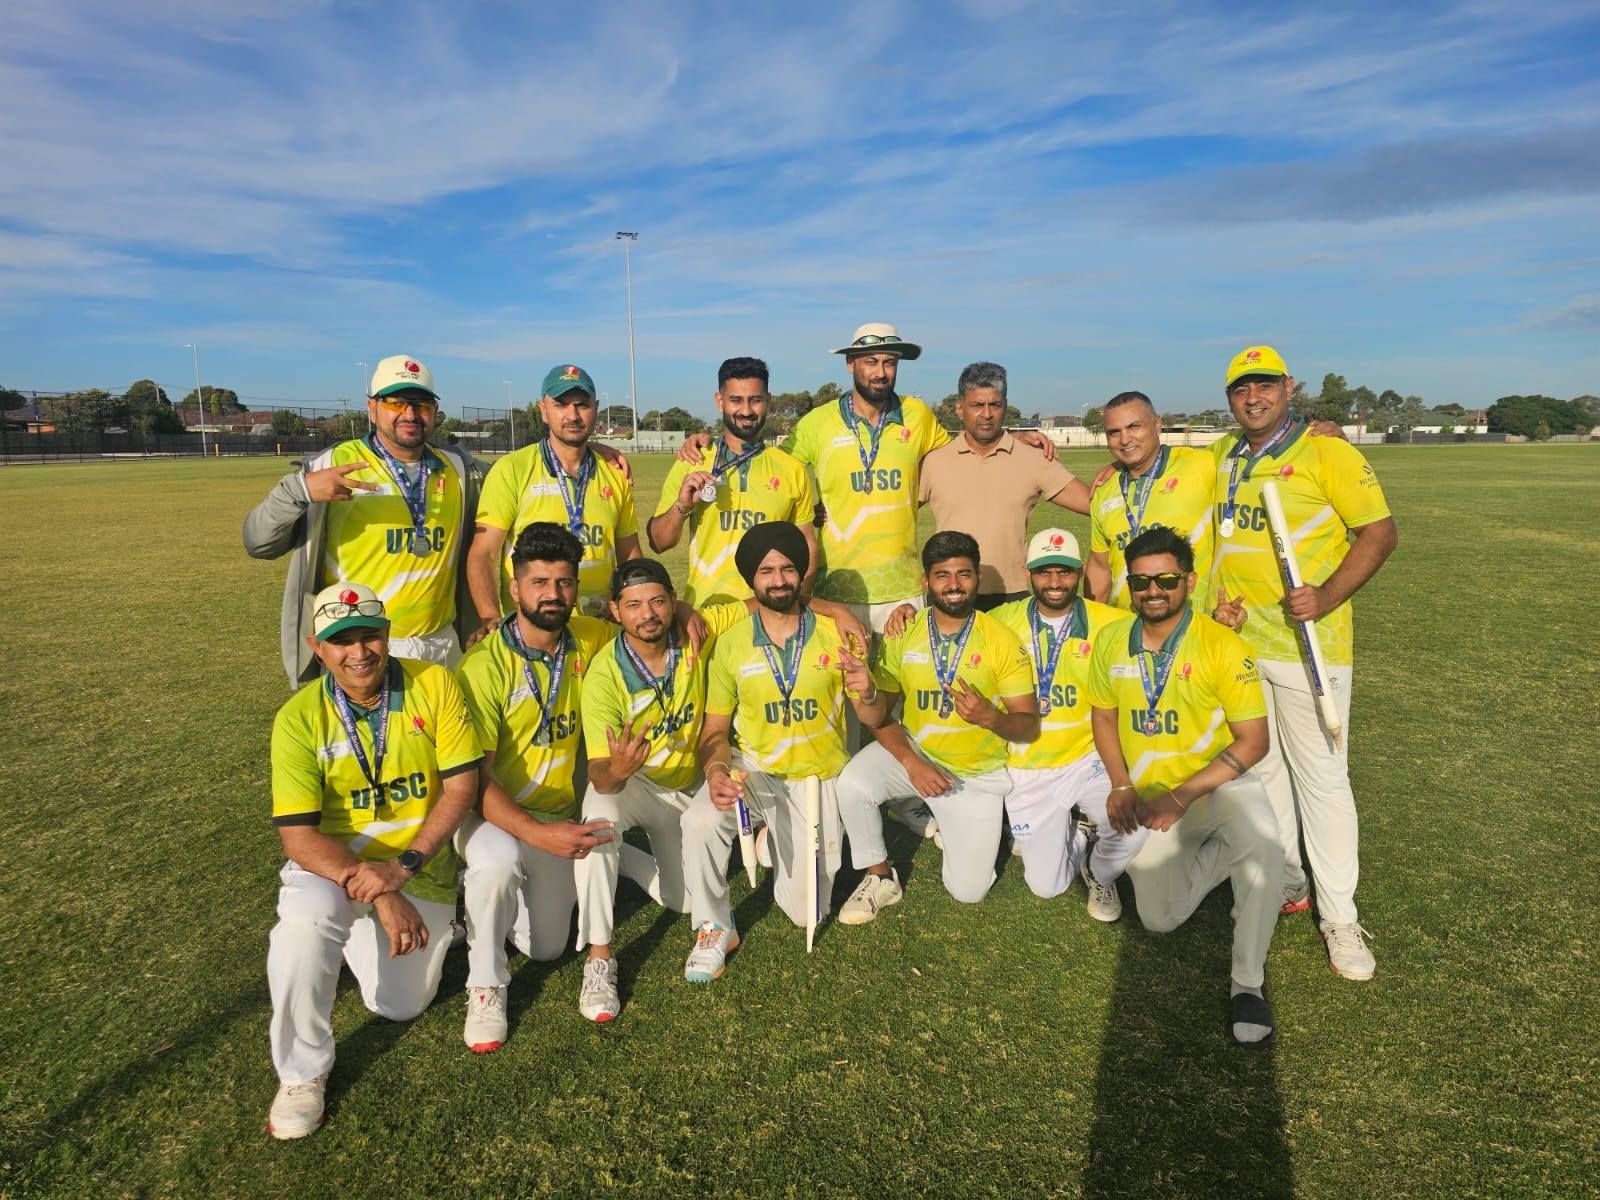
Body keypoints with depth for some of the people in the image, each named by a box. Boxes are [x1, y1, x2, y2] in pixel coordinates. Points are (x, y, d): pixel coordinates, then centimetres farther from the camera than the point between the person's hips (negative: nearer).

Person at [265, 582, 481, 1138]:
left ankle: (359, 934, 39)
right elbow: (298, 837, -18)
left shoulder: (434, 685, -15)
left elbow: (461, 786, -14)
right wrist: (377, 896, -30)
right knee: (304, 923, -34)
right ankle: (302, 1075, -8)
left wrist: (401, 869, -24)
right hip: (332, 861, -1)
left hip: (422, 866, 1)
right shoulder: (299, 718, -16)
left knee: (400, 1005, 6)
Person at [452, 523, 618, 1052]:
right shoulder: (484, 666, -22)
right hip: (490, 812, -4)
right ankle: (485, 989, -12)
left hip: (557, 815, 5)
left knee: (547, 947, 10)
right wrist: (536, 833, -36)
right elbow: (473, 777, -23)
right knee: (498, 862, -38)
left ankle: (489, 892, 39)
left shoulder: (588, 640, -9)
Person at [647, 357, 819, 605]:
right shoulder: (690, 464, 1)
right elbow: (658, 543, 4)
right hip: (704, 612, 0)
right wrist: (681, 507, -13)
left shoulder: (792, 470, 2)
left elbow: (806, 546, 8)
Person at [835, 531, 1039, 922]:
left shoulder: (1003, 641, -13)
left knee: (968, 891, -4)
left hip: (978, 773, 0)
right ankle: (880, 878, -3)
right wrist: (911, 762, -24)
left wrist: (990, 718, -34)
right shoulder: (902, 635, -8)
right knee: (852, 784, -30)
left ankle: (944, 821, 28)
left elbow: (1029, 726, -11)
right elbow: (878, 715, -7)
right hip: (913, 753, 1)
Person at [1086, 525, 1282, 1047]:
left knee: (1262, 847, -36)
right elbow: (1103, 715, 8)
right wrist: (1122, 786, -7)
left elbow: (1253, 741, -18)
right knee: (1160, 919, 5)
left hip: (1220, 785, -4)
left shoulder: (1223, 647, -19)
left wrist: (1181, 796, -26)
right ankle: (1222, 854, 32)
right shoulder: (1111, 643, -6)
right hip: (1151, 797, 4)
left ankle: (1248, 984, -17)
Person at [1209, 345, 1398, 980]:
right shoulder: (1221, 456, 10)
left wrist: (1327, 596, -21)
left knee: (1320, 776, -1)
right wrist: (1216, 598, 2)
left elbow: (1380, 531, -9)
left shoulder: (1327, 452, -8)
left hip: (1306, 643, -6)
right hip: (1236, 638, 6)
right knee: (1258, 766, 15)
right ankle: (1283, 883, 33)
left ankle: (1338, 915, 13)